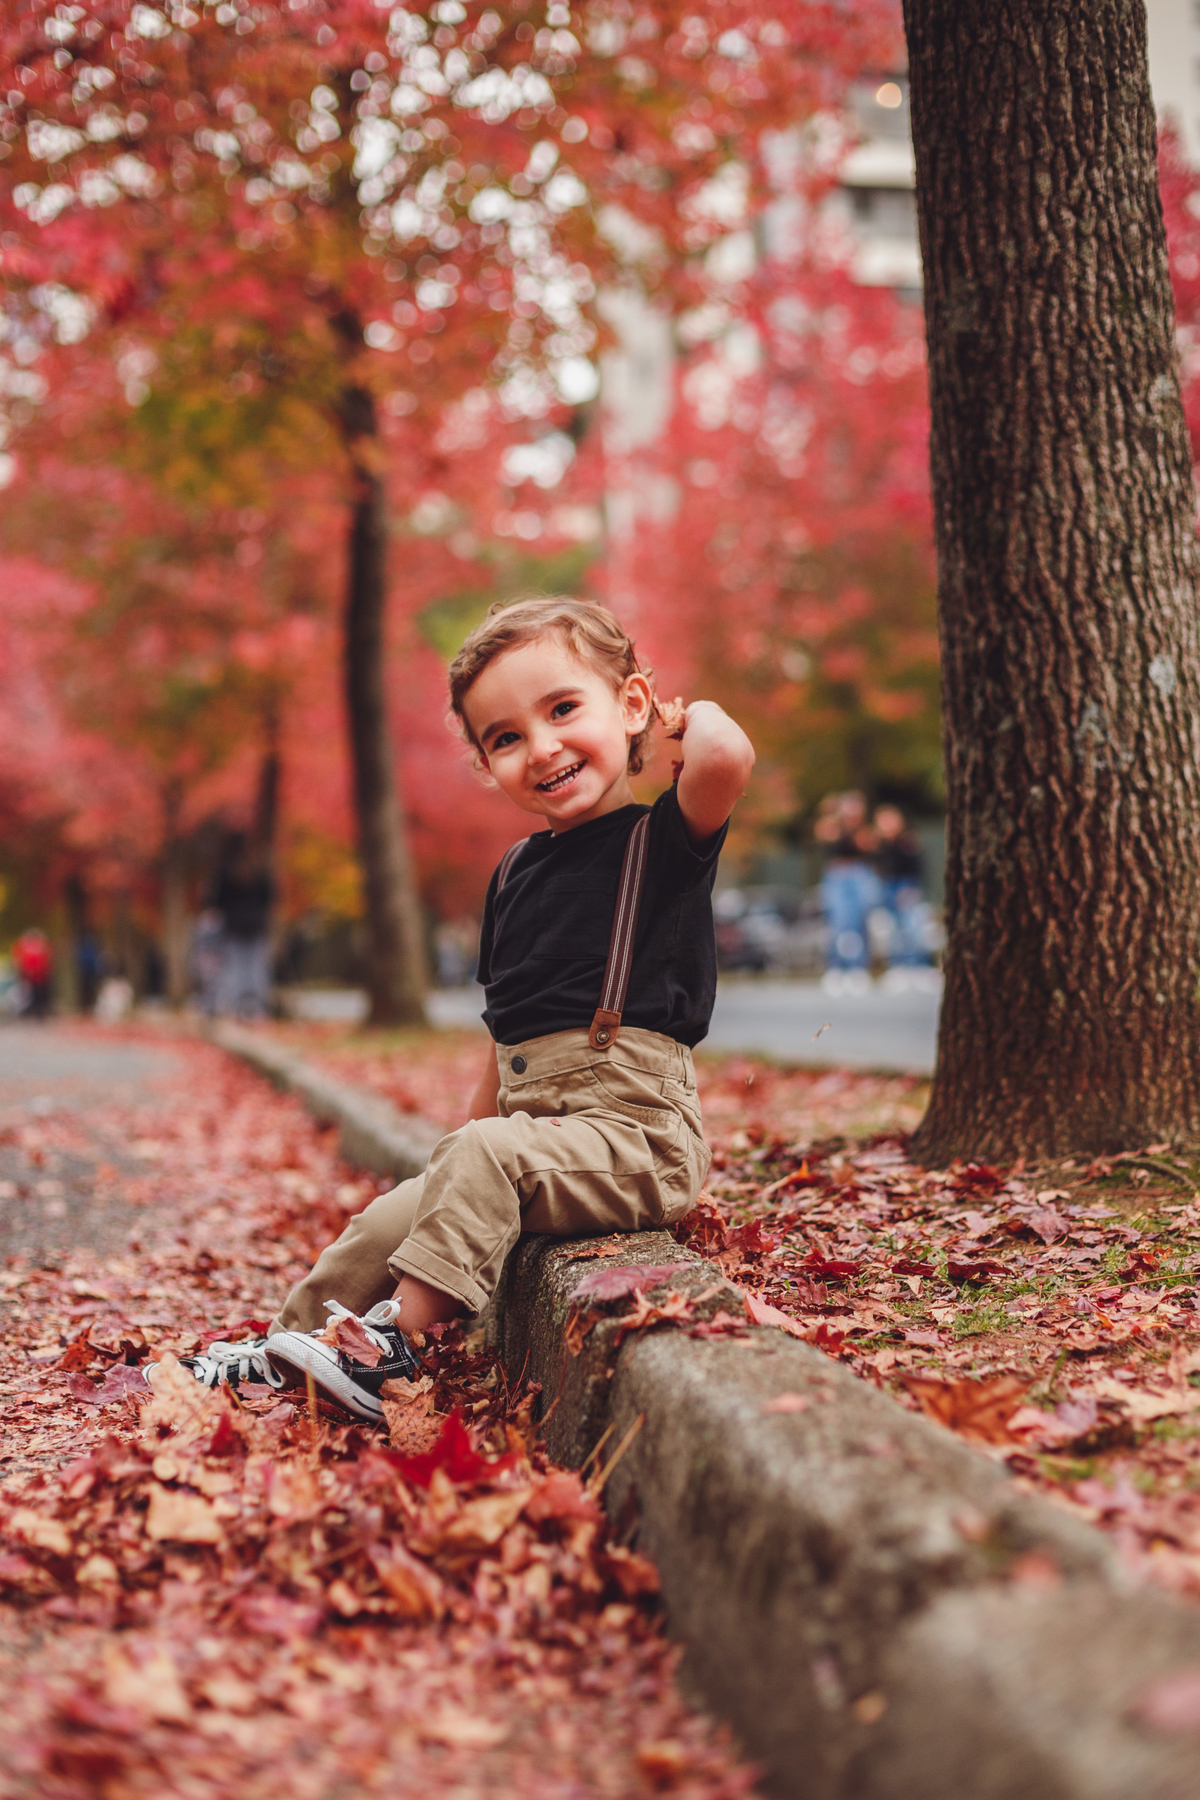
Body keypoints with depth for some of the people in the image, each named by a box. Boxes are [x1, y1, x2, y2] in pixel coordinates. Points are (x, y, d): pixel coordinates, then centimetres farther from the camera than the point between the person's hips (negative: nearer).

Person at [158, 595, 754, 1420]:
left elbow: (727, 757, -32)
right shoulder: (515, 873, 14)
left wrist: (697, 716, -10)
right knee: (387, 1222, 7)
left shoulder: (661, 839, -7)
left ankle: (398, 1336, -23)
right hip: (534, 1133, 8)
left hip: (638, 1132, -7)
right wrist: (470, 1136, 20)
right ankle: (288, 1348, 25)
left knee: (488, 1154, -30)